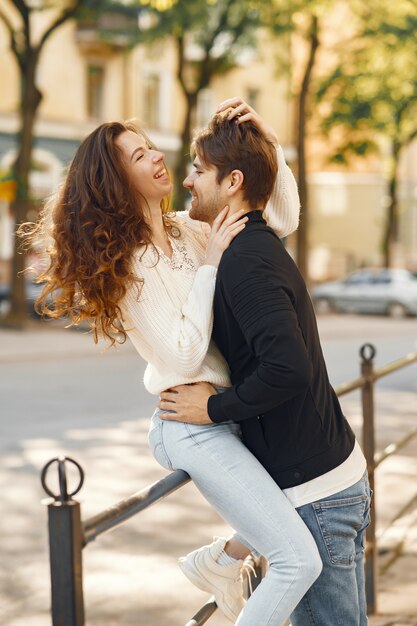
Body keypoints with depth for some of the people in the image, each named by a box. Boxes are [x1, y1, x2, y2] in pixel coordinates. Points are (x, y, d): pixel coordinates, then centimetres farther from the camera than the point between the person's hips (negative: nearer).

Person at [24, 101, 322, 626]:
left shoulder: (186, 231, 7)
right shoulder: (128, 263, -13)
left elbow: (283, 219, 8)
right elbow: (182, 356, -19)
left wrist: (267, 144, -4)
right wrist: (210, 264, -17)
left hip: (231, 412, 8)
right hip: (193, 428, -8)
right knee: (299, 559, -14)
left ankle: (219, 560, 33)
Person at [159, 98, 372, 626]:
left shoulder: (246, 261, -19)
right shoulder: (262, 247, 12)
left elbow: (288, 368, -31)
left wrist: (216, 408, -17)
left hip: (312, 489, -10)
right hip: (340, 470, 10)